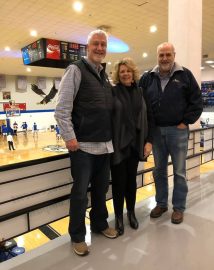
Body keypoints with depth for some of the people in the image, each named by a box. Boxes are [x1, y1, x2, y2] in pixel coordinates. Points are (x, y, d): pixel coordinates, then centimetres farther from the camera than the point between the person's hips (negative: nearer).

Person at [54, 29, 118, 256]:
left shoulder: (105, 76, 15)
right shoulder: (76, 70, -6)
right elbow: (62, 108, -12)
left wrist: (112, 136, 17)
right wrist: (69, 137, -17)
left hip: (105, 145, 7)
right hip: (83, 146, -7)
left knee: (101, 189, 18)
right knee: (80, 193, 4)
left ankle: (100, 224, 38)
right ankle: (77, 236, 23)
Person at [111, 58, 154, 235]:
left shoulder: (140, 92, 8)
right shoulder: (113, 92, -4)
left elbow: (147, 118, 8)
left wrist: (148, 141, 1)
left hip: (135, 144, 4)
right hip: (118, 144, -3)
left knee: (131, 179, 15)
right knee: (119, 181, 6)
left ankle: (131, 212, 34)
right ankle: (119, 216, 24)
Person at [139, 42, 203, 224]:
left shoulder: (185, 75, -1)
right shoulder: (148, 78, 7)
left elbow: (197, 102, -1)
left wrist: (186, 122, -6)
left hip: (177, 131, -3)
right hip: (156, 131, 3)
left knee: (179, 172, 6)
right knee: (159, 170, 13)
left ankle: (179, 207, 21)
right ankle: (161, 203, 29)